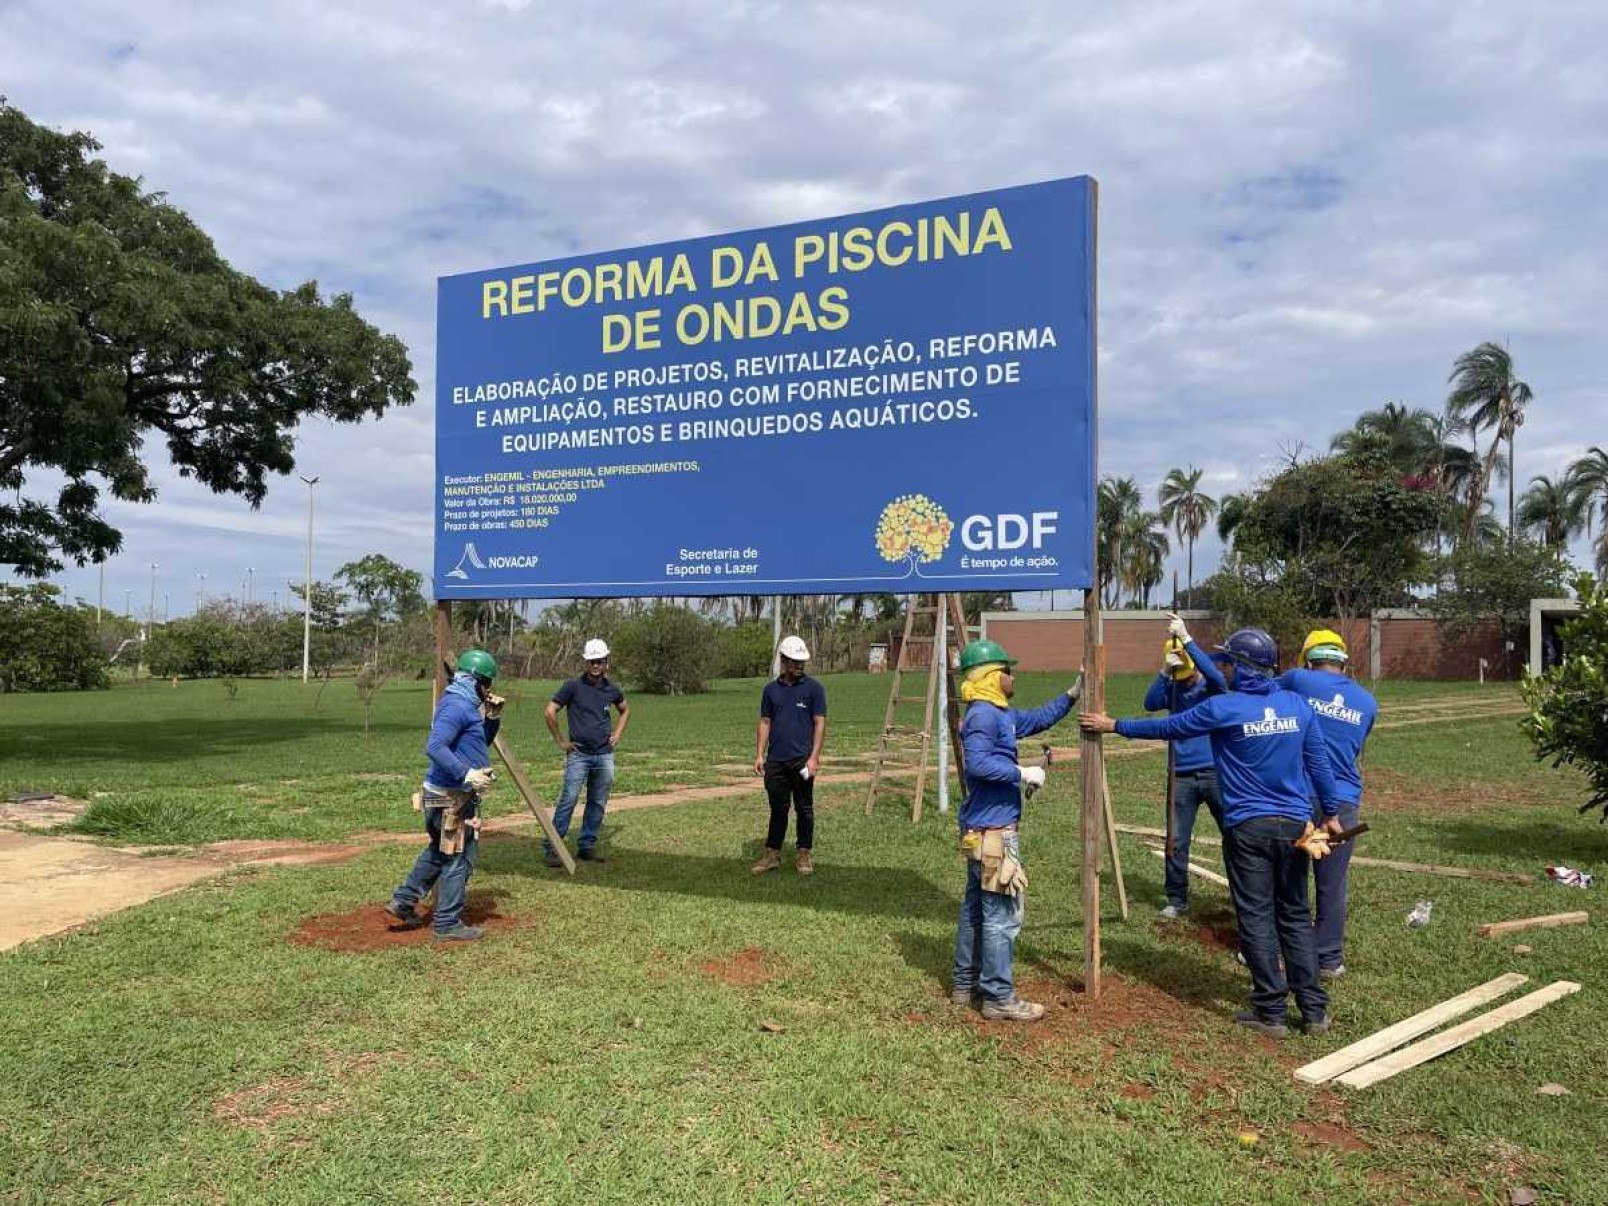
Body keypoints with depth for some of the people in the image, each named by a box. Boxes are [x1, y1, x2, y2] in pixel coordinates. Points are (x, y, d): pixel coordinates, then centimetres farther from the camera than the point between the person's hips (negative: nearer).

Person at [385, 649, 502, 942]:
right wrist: (467, 774, -34)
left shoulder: (466, 705, 13)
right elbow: (435, 747, -30)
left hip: (448, 794, 10)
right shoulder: (457, 706, -19)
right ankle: (448, 925, 10)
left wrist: (492, 717, 8)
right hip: (453, 797, -10)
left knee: (440, 851, 25)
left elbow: (482, 742, 23)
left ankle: (403, 902, 32)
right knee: (458, 859, 0)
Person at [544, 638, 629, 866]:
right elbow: (549, 712, -5)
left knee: (598, 804, 8)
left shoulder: (612, 689, 7)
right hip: (579, 755, -5)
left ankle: (587, 846, 19)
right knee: (568, 800, -9)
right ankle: (551, 847, -4)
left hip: (604, 755, 5)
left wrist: (617, 735, 14)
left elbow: (625, 711, 27)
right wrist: (561, 741, -4)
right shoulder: (574, 686, -6)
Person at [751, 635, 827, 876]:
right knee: (778, 809, 10)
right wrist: (759, 755, 3)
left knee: (804, 809, 6)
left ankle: (805, 854, 16)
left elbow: (820, 723, -5)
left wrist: (814, 757, -12)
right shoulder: (770, 689, 8)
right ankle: (772, 854, 16)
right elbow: (765, 723, 11)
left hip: (802, 760, -3)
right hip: (775, 760, 3)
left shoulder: (813, 688, -2)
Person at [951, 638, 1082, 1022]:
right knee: (1002, 915, -4)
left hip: (984, 828, 11)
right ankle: (999, 998, 3)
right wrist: (1022, 773, -23)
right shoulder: (983, 715, -18)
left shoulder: (1000, 714, 14)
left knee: (976, 907, 17)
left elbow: (1037, 720, 28)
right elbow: (977, 763, -30)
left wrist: (1072, 694, 20)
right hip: (993, 829, -11)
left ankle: (965, 984, 26)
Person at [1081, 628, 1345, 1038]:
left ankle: (1270, 1011, 9)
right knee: (1295, 916, 13)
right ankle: (1315, 1010, 16)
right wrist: (1331, 813, 19)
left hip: (1248, 828, -4)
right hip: (1294, 825, 4)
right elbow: (1319, 763, 7)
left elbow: (1166, 728, -1)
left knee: (1256, 919, 4)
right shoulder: (1298, 705, 2)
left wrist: (1114, 726, 11)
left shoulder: (1223, 708, -11)